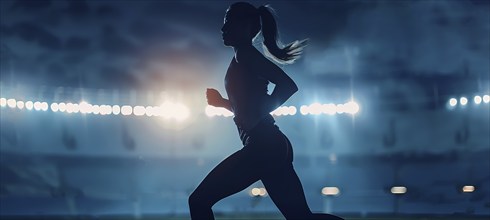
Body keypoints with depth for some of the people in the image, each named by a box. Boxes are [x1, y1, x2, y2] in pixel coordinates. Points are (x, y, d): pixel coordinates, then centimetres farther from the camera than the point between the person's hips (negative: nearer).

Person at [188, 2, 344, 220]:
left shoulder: (245, 54, -6)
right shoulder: (245, 58, 22)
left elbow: (288, 85, -19)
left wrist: (257, 117, -15)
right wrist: (222, 102, 23)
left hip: (262, 146, -10)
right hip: (273, 147, 10)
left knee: (199, 201, -4)